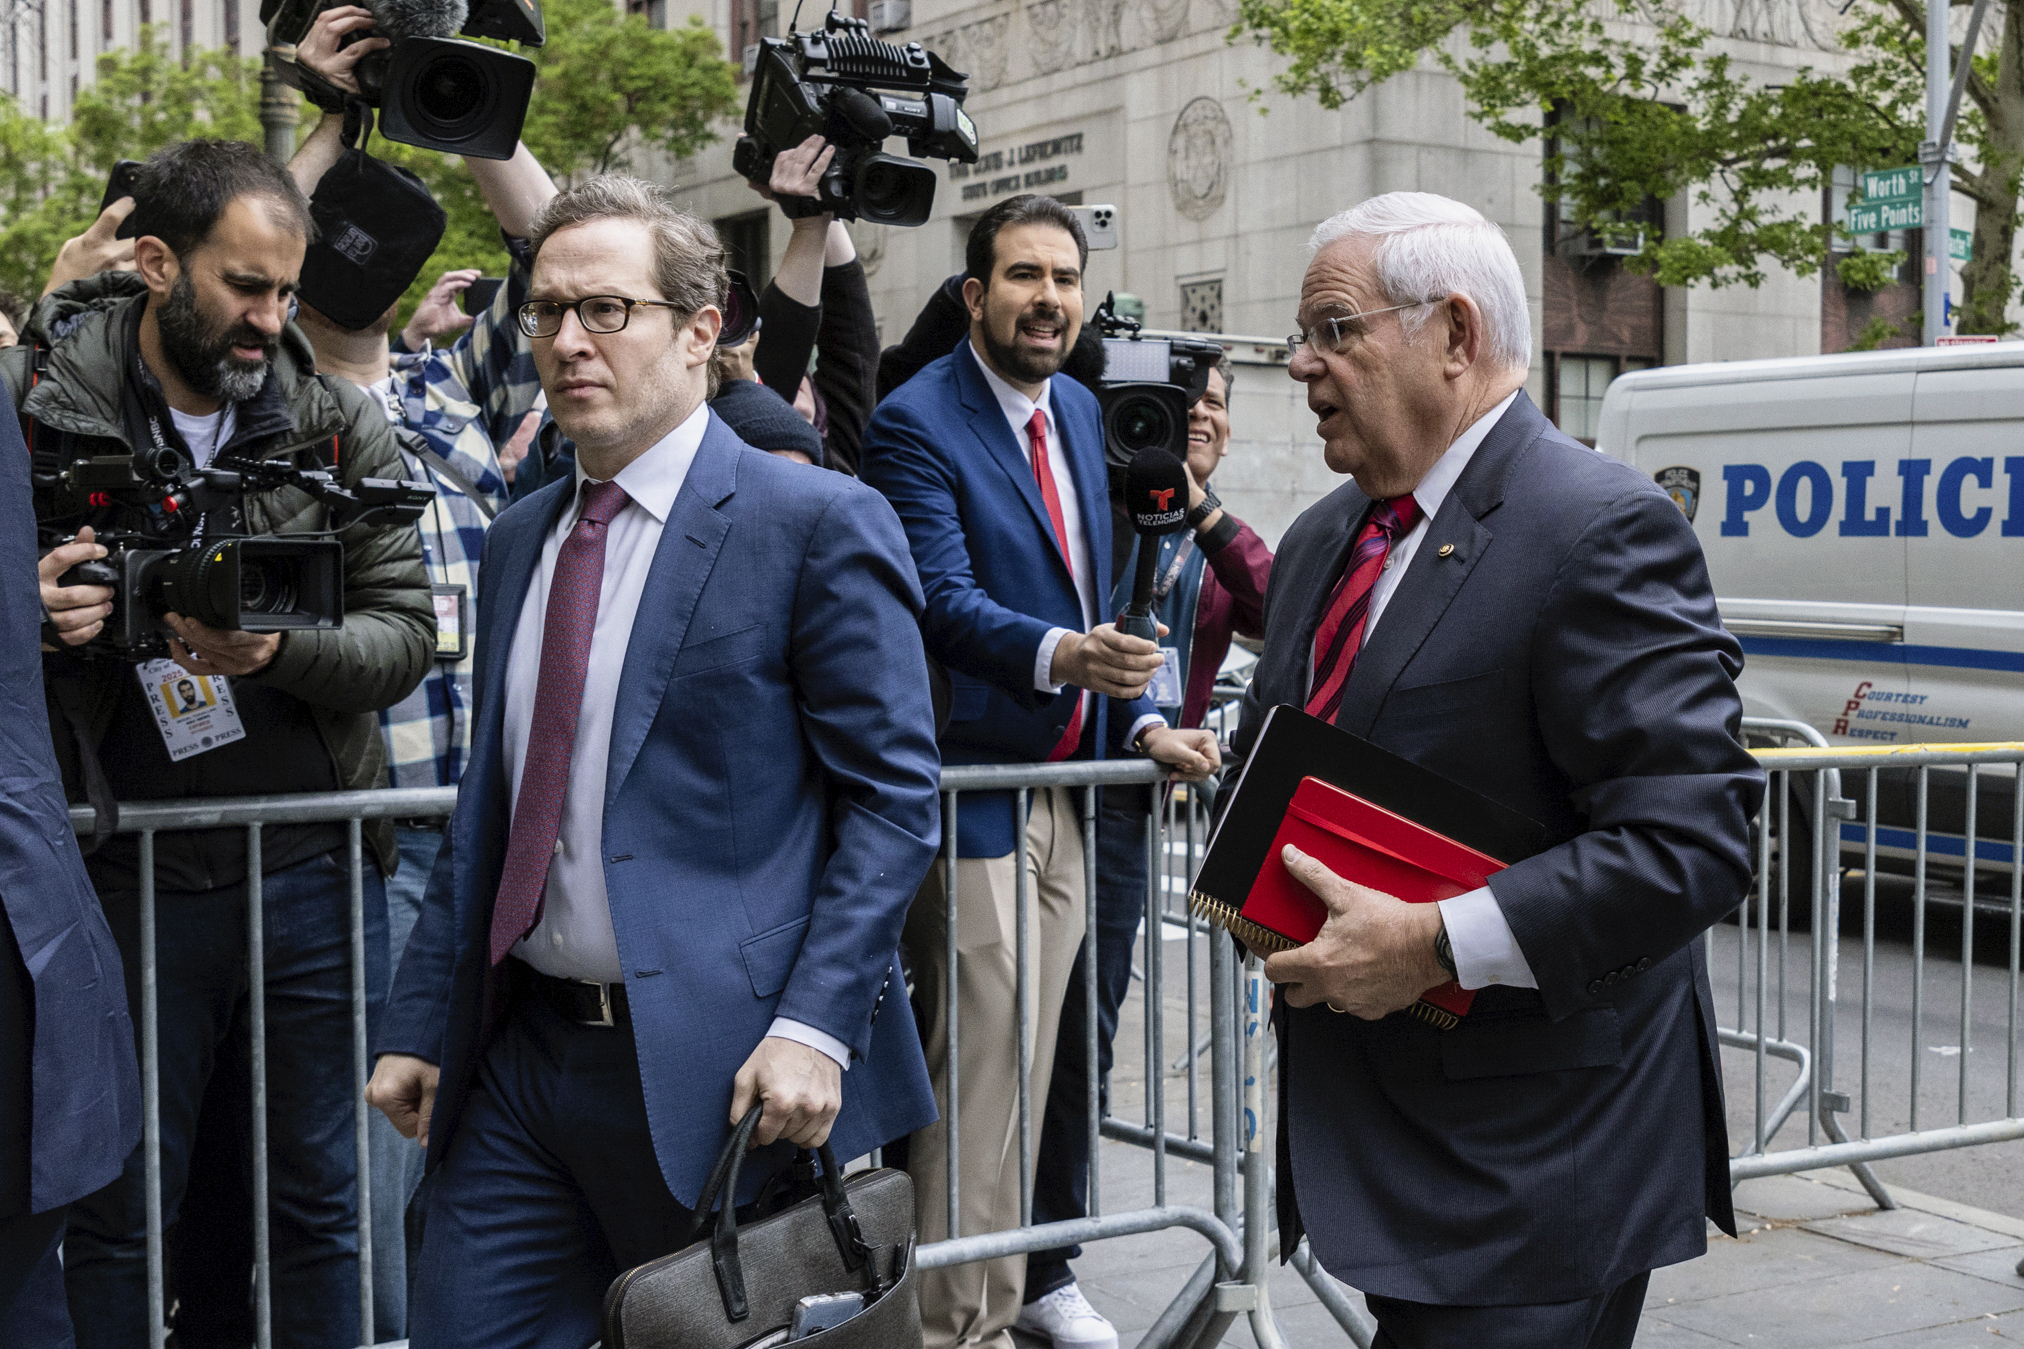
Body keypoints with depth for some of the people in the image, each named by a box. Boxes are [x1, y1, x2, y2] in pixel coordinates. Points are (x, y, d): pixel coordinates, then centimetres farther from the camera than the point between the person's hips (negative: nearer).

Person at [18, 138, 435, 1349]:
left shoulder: (343, 428, 3)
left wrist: (281, 651, -19)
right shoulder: (37, 405, -2)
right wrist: (33, 616, -20)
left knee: (317, 1201, 12)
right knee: (126, 1215, 9)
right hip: (129, 878, -1)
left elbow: (406, 634, 0)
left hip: (316, 879, 2)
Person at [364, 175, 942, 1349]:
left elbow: (895, 796, -11)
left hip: (721, 1073, -6)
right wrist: (423, 1023, 13)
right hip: (522, 1057, 6)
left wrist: (814, 1027, -20)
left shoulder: (816, 523, -8)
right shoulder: (521, 538, 14)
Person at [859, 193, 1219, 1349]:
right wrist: (1059, 656, -39)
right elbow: (946, 600, -22)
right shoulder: (917, 423, -11)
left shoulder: (1081, 411, 13)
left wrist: (1142, 721, 6)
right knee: (977, 1073, -4)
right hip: (975, 794, -7)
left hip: (1067, 794, 7)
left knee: (1030, 1069, 14)